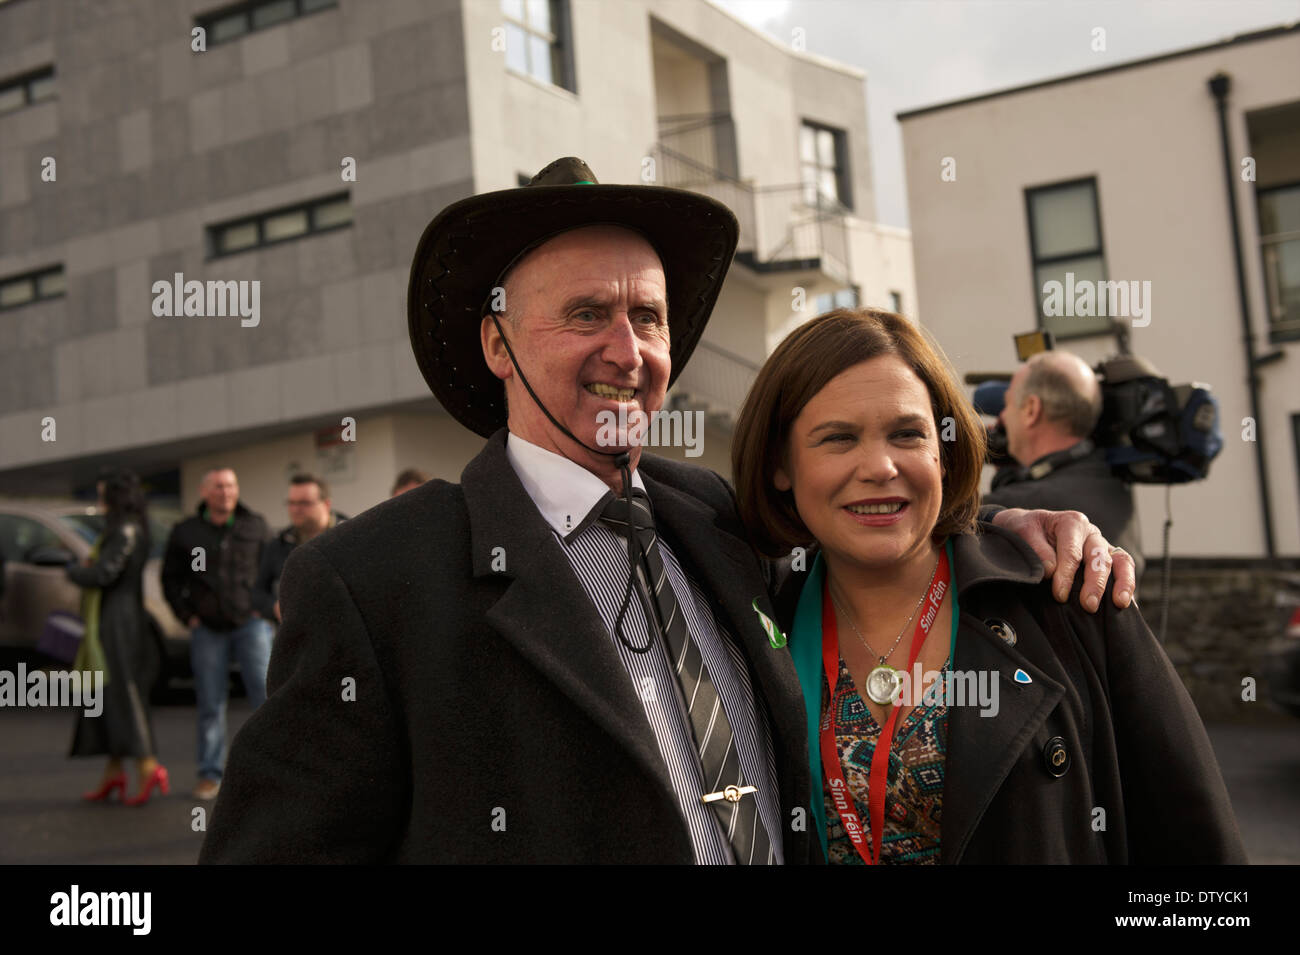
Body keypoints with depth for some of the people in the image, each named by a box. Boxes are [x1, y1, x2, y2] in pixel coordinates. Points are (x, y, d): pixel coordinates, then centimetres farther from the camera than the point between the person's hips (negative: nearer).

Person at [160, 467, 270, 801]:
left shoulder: (254, 526, 5)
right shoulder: (186, 532, 4)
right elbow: (171, 579, 11)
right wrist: (187, 616, 2)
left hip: (250, 623, 0)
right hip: (207, 629, 1)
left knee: (266, 694, -8)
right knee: (210, 704, 4)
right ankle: (210, 776, 13)